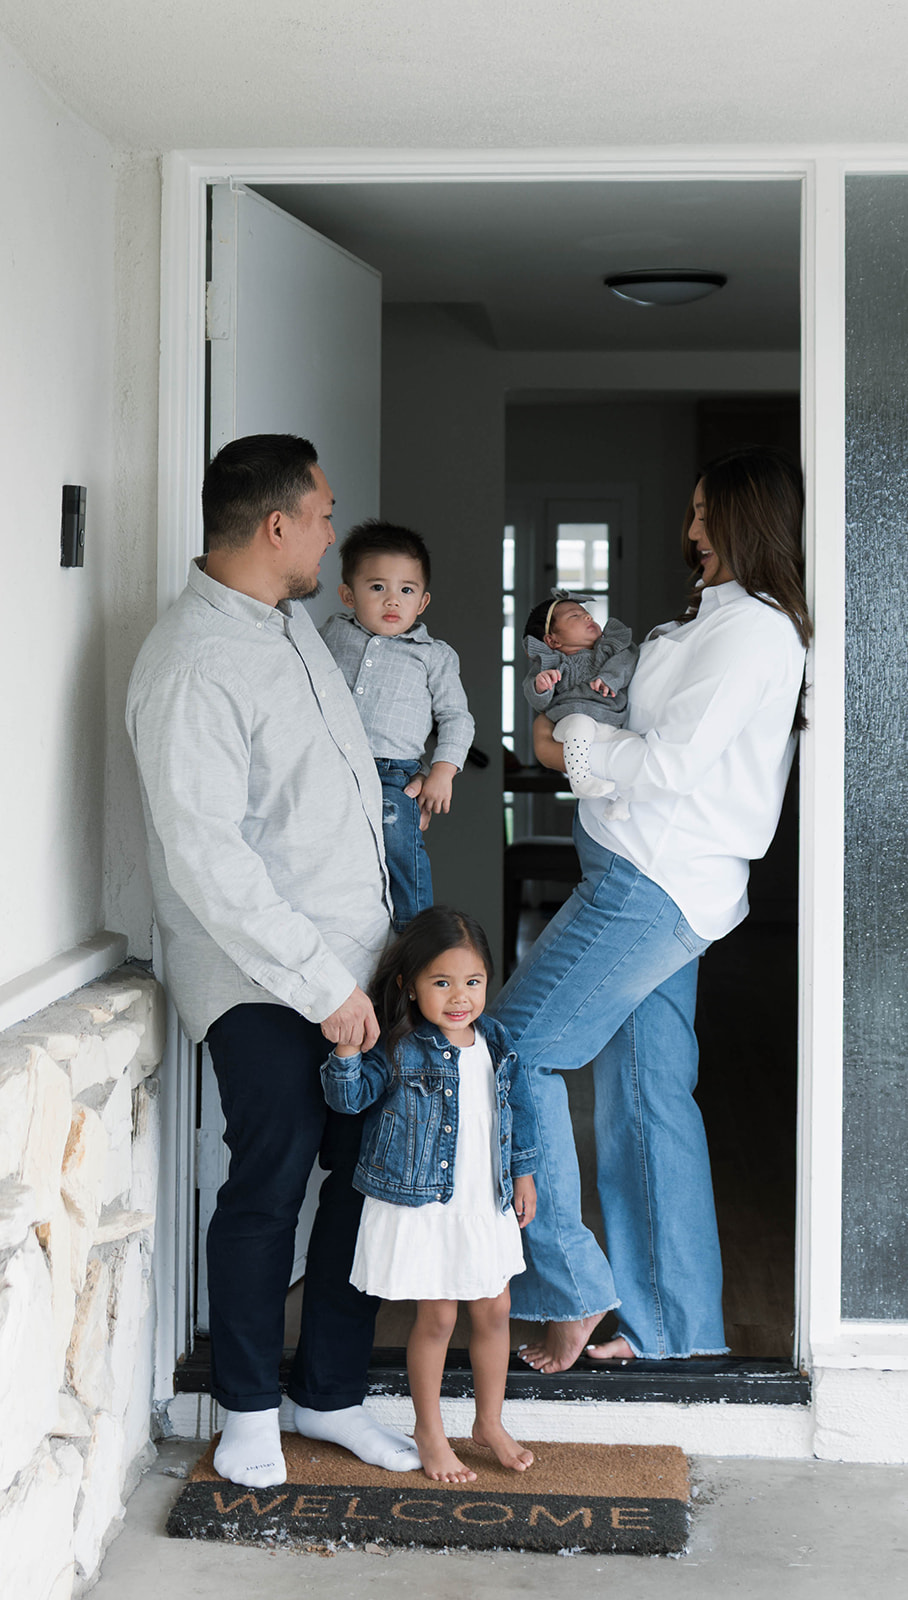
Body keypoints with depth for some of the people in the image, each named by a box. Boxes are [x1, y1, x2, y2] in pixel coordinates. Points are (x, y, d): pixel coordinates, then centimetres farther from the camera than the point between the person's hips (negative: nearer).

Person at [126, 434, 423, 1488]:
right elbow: (207, 859, -24)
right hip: (263, 979, -8)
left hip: (351, 960, 8)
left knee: (372, 1170, 9)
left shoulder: (289, 625, 11)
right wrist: (321, 984, -22)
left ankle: (329, 1394, 24)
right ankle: (249, 1409, 19)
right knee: (272, 1181, -2)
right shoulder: (192, 666, -19)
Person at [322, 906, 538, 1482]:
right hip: (421, 1207, -5)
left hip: (488, 1202, 5)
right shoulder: (400, 1050, -13)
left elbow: (518, 1109, 13)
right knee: (437, 1317, 3)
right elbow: (350, 1097, -13)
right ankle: (430, 1431, 23)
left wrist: (524, 1172, 15)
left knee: (494, 1311, 14)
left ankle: (490, 1422, 33)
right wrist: (345, 1054, -30)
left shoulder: (497, 1042, 2)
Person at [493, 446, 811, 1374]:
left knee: (515, 1049, -7)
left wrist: (571, 751, -6)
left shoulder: (752, 626, -13)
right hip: (661, 886, 10)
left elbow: (675, 761, -19)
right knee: (648, 1100, 11)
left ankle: (570, 1288, 0)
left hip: (651, 884, -10)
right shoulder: (721, 616, 18)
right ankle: (678, 1327, 17)